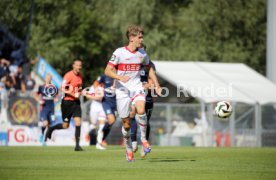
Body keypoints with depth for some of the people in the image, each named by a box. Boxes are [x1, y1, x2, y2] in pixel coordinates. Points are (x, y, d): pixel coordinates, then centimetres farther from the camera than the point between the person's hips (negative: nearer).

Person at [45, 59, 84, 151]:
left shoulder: (80, 76, 10)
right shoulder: (69, 75, -14)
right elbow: (63, 89, -18)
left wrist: (80, 92, 6)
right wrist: (73, 94, -24)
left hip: (76, 102, 6)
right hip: (67, 102, -6)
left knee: (78, 123, -8)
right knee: (65, 125, 1)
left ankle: (77, 145, -6)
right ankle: (51, 129, 30)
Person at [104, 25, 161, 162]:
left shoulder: (142, 53, 4)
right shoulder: (119, 52, -9)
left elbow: (149, 69, 21)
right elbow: (108, 71, -10)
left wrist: (157, 85, 14)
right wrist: (120, 77, -27)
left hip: (136, 87, 2)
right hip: (122, 90, -2)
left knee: (141, 110, -29)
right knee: (126, 123, 1)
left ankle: (143, 138, -10)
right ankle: (128, 149, 23)